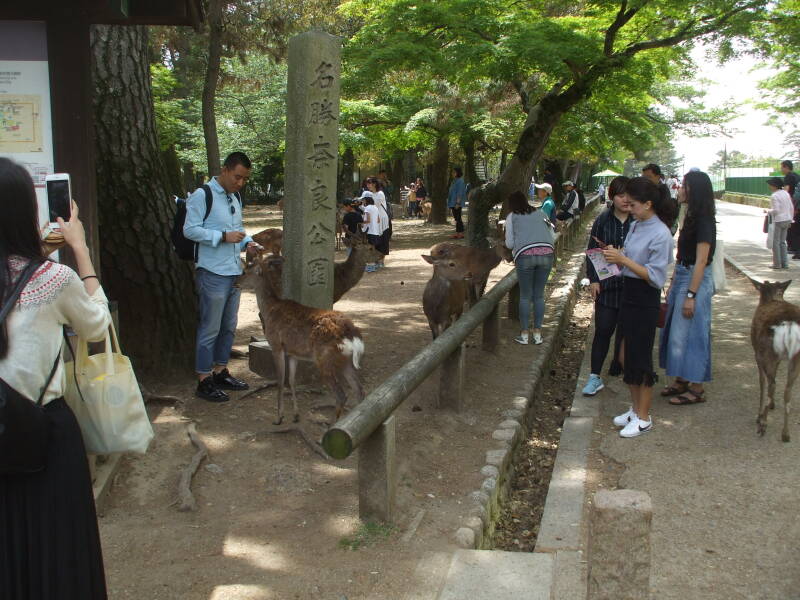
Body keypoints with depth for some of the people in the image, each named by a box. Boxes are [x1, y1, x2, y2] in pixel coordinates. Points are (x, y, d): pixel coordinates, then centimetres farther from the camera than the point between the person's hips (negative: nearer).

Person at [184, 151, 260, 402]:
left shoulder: (235, 198, 16)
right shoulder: (202, 196, -11)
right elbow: (190, 230, -15)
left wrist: (248, 241, 6)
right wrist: (223, 236, -21)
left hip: (234, 271, 9)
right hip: (213, 272, -9)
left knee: (229, 326, 15)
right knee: (210, 328, -4)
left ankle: (220, 372, 28)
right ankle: (204, 381, 4)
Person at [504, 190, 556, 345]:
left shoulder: (512, 217, 14)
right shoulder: (540, 213, 22)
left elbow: (509, 244, 10)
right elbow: (552, 237, 21)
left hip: (525, 255, -3)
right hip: (546, 253, 3)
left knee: (525, 296, 9)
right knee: (539, 295, 13)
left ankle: (524, 335, 14)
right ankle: (537, 334, 18)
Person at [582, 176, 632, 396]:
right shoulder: (603, 220, 1)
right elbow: (593, 250, 3)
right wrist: (593, 279, -2)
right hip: (607, 285, 0)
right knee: (603, 330, -1)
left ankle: (618, 368, 29)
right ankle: (595, 377, 4)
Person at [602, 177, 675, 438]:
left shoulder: (660, 234, -17)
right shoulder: (635, 226, 6)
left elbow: (655, 276, -20)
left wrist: (623, 260, -22)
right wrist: (615, 255, -2)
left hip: (645, 301, -8)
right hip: (628, 295, 8)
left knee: (639, 359, 2)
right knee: (625, 356, 16)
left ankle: (643, 419, 17)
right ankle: (635, 408, 33)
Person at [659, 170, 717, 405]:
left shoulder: (704, 221, -17)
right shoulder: (691, 217, 11)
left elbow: (701, 261, -20)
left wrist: (691, 295, -21)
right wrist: (672, 284, 16)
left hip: (696, 280, -9)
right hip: (681, 276, 9)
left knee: (688, 333, -3)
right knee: (676, 331, 14)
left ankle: (696, 388, 8)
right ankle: (682, 380, 26)